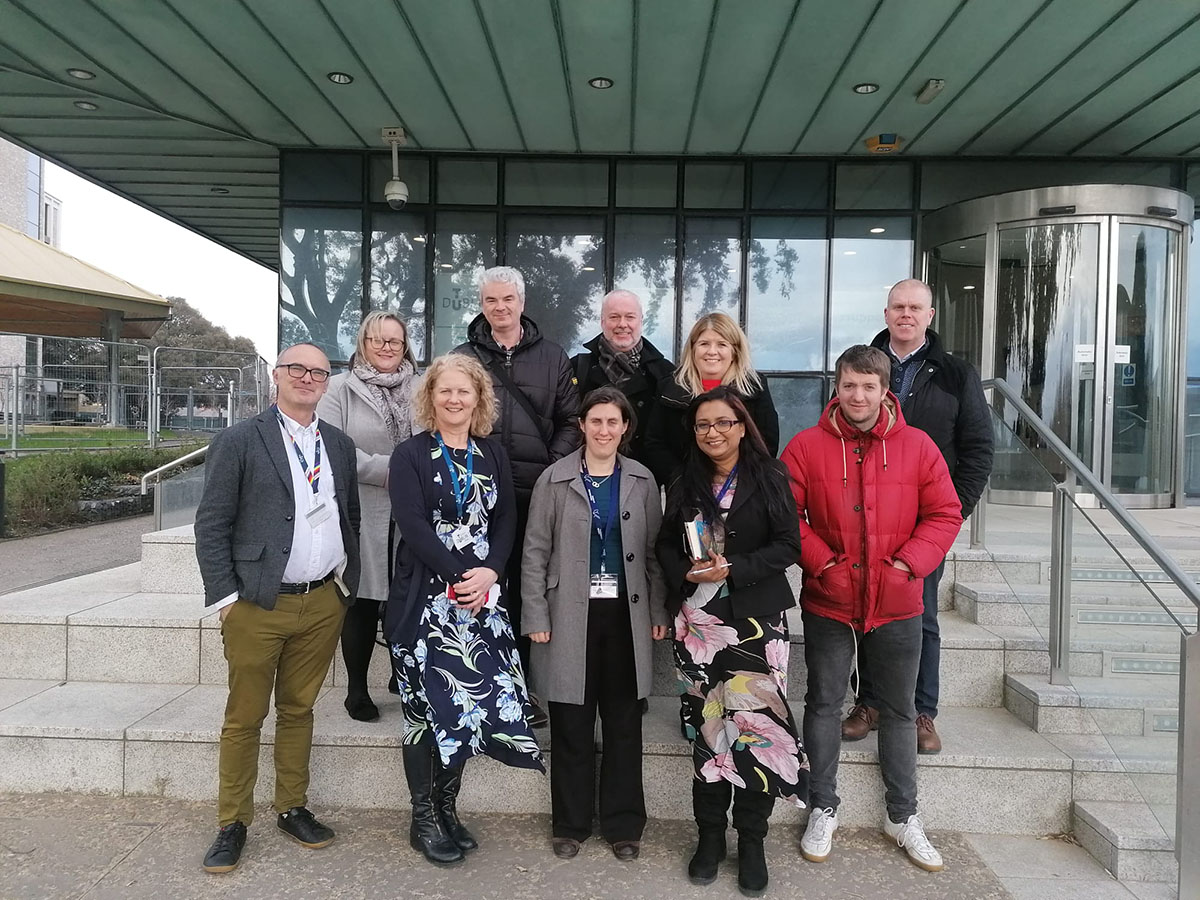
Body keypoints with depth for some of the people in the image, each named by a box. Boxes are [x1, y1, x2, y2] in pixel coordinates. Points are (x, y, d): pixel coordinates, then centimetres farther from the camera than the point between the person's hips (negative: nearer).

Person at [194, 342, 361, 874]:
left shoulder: (339, 445, 10)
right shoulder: (239, 441, -4)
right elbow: (211, 525, -4)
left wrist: (347, 584, 9)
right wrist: (225, 598, -8)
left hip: (324, 604, 4)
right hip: (258, 605, -4)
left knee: (298, 709, 15)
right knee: (244, 716, 6)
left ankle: (292, 809, 28)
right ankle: (233, 824, 20)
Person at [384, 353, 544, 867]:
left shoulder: (493, 455, 11)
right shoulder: (410, 456, -1)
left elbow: (507, 521, 5)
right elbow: (412, 525, -11)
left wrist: (488, 572, -11)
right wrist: (459, 577, -17)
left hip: (481, 597, 4)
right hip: (424, 598, -3)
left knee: (469, 700, 5)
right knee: (427, 705, 3)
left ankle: (446, 808, 22)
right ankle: (423, 819, 16)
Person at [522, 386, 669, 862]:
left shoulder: (642, 481, 5)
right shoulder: (555, 480, -2)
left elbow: (653, 552, 7)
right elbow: (535, 552, -1)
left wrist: (658, 612, 3)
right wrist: (536, 616, -6)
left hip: (625, 615, 2)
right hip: (571, 616, -2)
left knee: (624, 725, 10)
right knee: (572, 727, 7)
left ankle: (623, 825, 24)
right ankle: (570, 824, 24)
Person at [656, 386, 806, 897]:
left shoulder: (769, 479, 0)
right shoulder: (684, 485, 10)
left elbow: (787, 546, -4)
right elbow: (666, 546, 11)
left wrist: (733, 569, -16)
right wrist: (686, 573, -9)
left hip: (758, 619, -2)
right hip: (699, 619, 2)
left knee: (756, 722, -3)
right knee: (707, 725, 5)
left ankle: (751, 840, 15)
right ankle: (710, 834, 21)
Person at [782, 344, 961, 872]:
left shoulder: (917, 446, -3)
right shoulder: (806, 447, -6)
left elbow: (944, 514, 0)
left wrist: (908, 564, -12)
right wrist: (824, 564, -15)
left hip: (897, 607, 2)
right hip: (828, 605, -1)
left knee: (899, 710, 15)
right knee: (823, 706, 10)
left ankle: (902, 816, 33)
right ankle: (823, 811, 28)